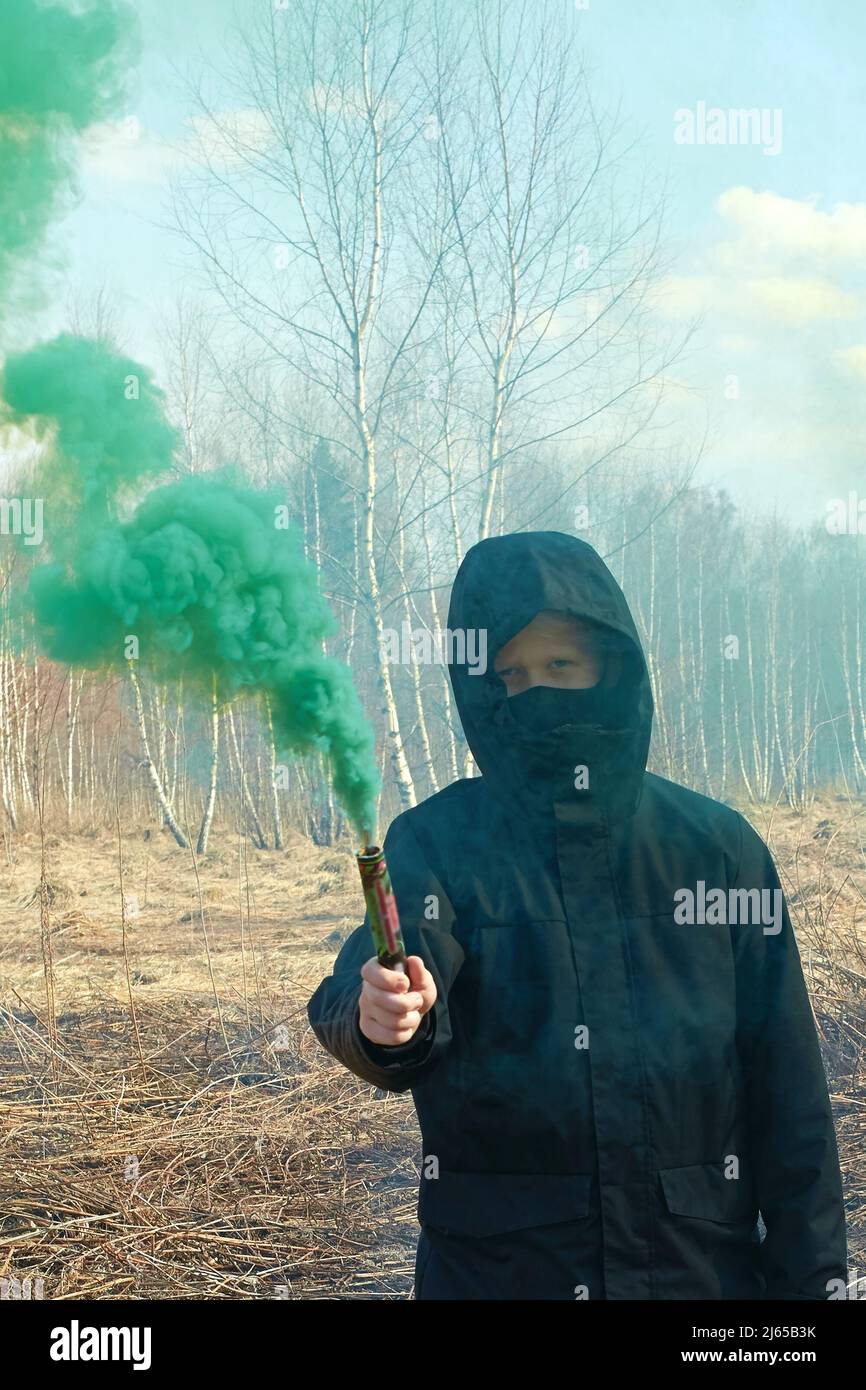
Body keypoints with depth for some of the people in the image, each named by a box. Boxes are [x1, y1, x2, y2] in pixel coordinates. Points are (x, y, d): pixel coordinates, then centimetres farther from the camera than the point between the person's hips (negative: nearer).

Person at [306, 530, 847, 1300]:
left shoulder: (715, 846, -1)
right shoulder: (438, 841, -4)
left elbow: (785, 1084, 1)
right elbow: (397, 966, -23)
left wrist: (811, 1273, -2)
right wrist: (382, 1019, -45)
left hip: (697, 1260, 1)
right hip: (492, 1260, -1)